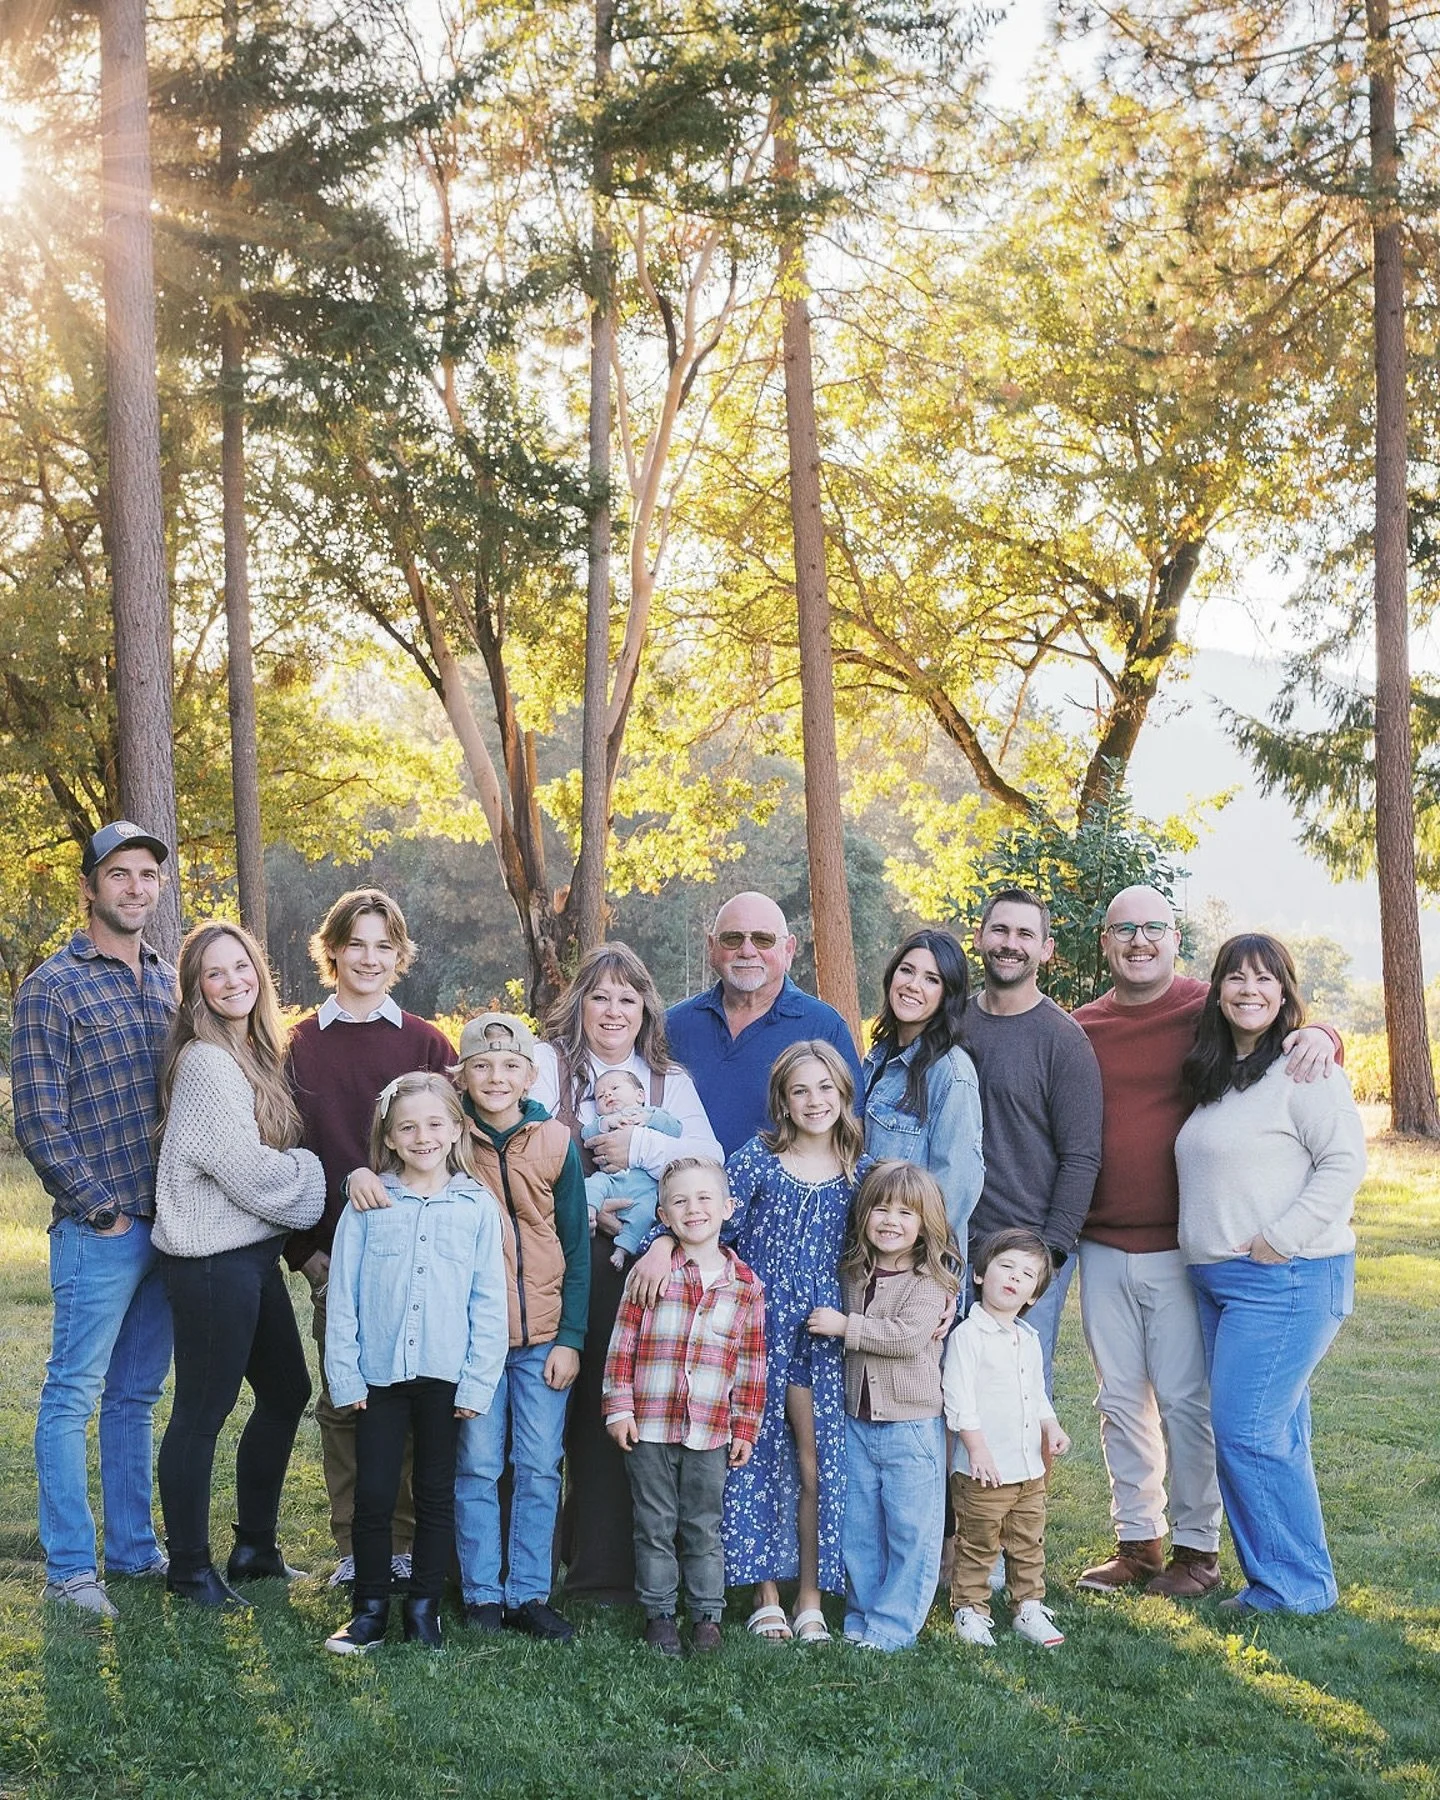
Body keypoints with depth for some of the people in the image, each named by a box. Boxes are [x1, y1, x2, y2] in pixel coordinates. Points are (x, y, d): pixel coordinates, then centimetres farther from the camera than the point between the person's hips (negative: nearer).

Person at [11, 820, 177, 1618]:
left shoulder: (168, 983, 12)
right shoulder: (53, 987, -7)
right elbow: (38, 1119, -11)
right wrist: (99, 1209, -11)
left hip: (168, 1225, 6)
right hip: (99, 1230, -6)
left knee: (136, 1394, 15)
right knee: (74, 1394, 1)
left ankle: (133, 1549, 25)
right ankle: (69, 1567, 9)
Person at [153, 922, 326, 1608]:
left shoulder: (256, 1054, 13)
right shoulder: (205, 1063, -15)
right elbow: (246, 1168, -18)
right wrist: (311, 1172, -2)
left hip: (255, 1250, 10)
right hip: (213, 1259, -10)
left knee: (287, 1393, 17)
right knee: (202, 1411, 0)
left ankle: (255, 1547, 29)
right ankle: (189, 1567, 12)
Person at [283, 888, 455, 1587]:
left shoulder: (425, 1044, 5)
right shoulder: (299, 1045, 6)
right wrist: (307, 1251, -3)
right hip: (333, 1254, 1)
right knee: (342, 1403, 6)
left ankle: (406, 1543, 14)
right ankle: (353, 1547, 16)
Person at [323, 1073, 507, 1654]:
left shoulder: (477, 1206, -1)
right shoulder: (368, 1204, -1)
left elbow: (489, 1303, -1)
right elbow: (343, 1296, 1)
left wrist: (478, 1382, -6)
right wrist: (344, 1375, -4)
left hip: (446, 1378, 0)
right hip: (379, 1374, 0)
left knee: (436, 1495, 11)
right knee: (373, 1495, 4)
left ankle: (424, 1606, 22)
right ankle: (370, 1609, 17)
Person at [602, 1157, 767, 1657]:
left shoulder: (745, 1285, 3)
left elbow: (751, 1364, 6)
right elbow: (622, 1342, -1)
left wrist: (746, 1428, 5)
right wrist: (618, 1409, -5)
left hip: (710, 1431, 1)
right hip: (649, 1427, -1)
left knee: (704, 1527, 10)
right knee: (655, 1525, 9)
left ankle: (706, 1615, 21)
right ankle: (659, 1613, 21)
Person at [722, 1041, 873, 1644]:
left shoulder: (861, 1170, 6)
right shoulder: (756, 1159, -2)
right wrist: (660, 1245, -22)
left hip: (824, 1336, 2)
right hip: (761, 1329, -1)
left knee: (817, 1466, 1)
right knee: (760, 1460, 3)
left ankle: (810, 1601, 12)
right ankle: (766, 1598, 15)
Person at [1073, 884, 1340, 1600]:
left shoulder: (1211, 1011, -5)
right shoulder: (1081, 1027, 7)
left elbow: (1281, 1032, -3)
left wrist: (1319, 1036, -25)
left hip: (1182, 1246, -4)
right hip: (1102, 1248, 4)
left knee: (1184, 1398, 1)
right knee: (1121, 1399, 11)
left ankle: (1198, 1547, 15)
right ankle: (1137, 1540, 24)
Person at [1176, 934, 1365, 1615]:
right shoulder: (1216, 1075, 16)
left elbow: (1345, 1162, -17)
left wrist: (1279, 1241, -19)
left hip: (1285, 1281, -8)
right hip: (1217, 1280, 8)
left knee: (1246, 1432, -10)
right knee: (1273, 1434, 11)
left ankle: (1295, 1586, 2)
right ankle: (1294, 1579, 18)